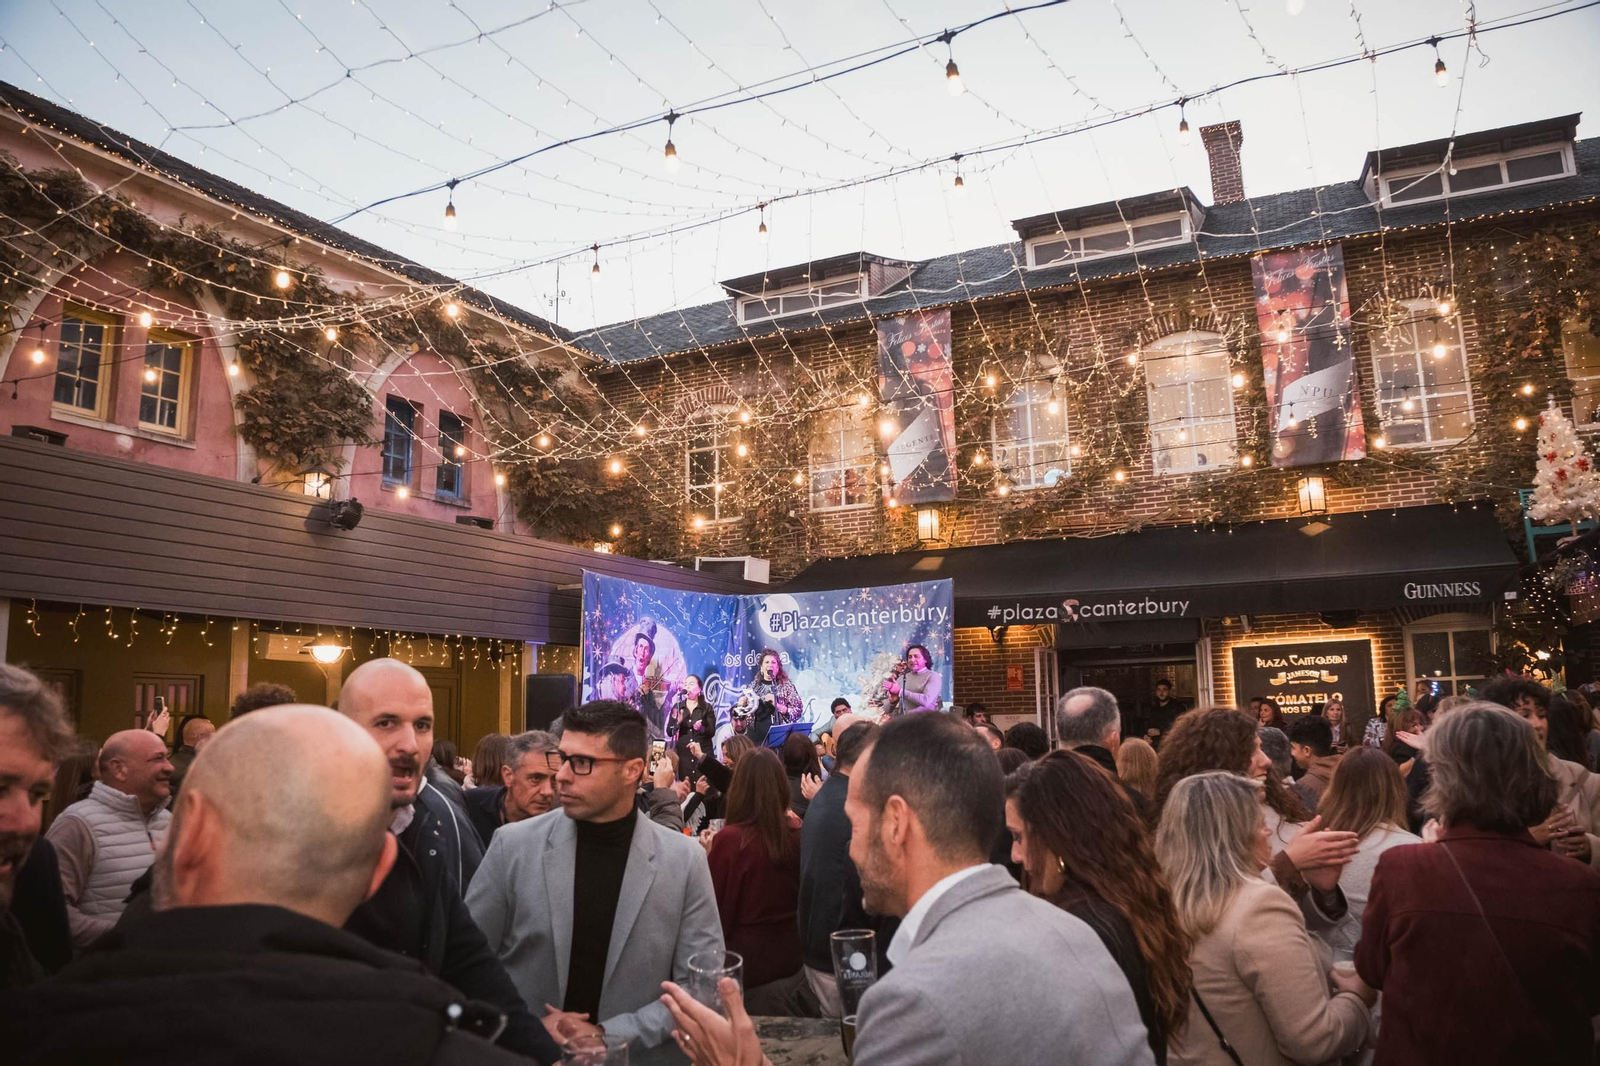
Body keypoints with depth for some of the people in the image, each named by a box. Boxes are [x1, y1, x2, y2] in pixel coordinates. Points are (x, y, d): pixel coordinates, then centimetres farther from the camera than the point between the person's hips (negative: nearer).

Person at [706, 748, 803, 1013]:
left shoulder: (729, 840, -21)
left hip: (747, 960, -4)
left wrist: (707, 855, 1)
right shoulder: (798, 833, -9)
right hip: (790, 958, 4)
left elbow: (712, 908, -11)